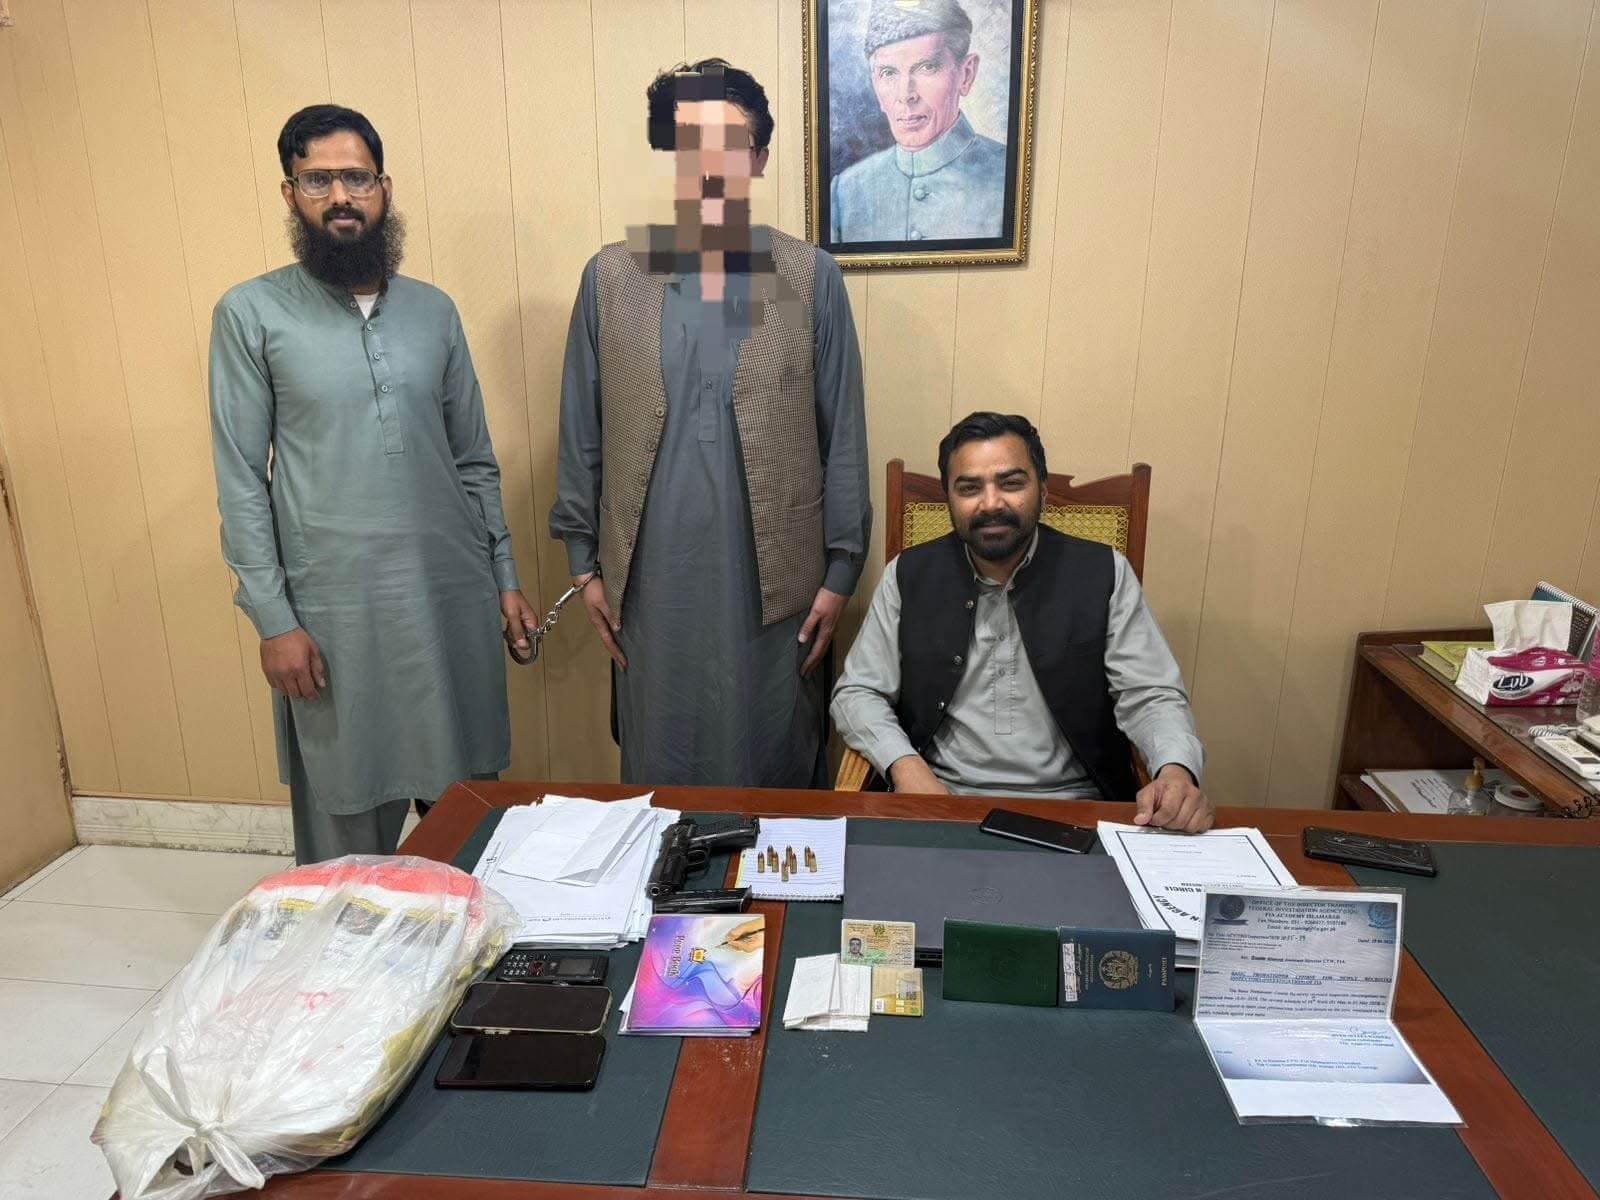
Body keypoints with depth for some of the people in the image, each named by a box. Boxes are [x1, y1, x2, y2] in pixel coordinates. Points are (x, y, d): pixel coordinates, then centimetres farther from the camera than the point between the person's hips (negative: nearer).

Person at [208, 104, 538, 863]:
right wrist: (272, 620, -7)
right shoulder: (251, 313, -1)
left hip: (453, 594, 3)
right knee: (349, 814, 7)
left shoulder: (433, 310, 9)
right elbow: (240, 480, -2)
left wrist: (504, 577, 9)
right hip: (335, 609, -3)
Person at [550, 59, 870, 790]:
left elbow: (843, 436, 0)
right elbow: (581, 432, 5)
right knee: (660, 768, 14)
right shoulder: (610, 278, 0)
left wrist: (841, 570, -2)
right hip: (653, 578, 1)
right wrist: (584, 562, 4)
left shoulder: (812, 279, -2)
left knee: (774, 768, 12)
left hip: (773, 579, -1)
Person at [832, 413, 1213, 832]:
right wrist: (905, 765, -14)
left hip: (1072, 808, 1)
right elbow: (856, 693, 5)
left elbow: (1150, 695, -1)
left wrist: (1177, 771, -23)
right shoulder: (908, 577, 2)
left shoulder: (1104, 574, 0)